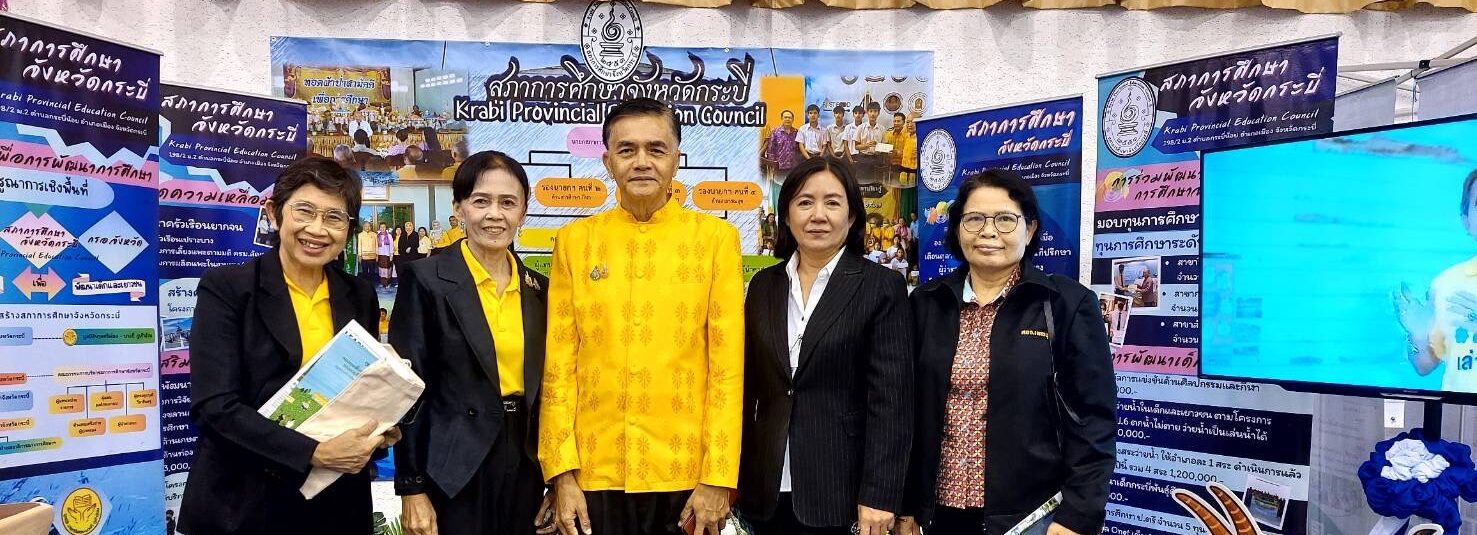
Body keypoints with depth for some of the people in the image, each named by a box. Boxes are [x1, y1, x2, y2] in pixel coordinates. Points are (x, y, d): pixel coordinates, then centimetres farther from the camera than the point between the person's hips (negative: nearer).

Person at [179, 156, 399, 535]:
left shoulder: (360, 297, 4)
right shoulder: (226, 288, -8)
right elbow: (213, 405, -15)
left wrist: (379, 430, -9)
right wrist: (314, 453, -24)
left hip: (337, 501, 4)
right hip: (244, 503, -4)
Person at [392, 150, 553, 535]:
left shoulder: (538, 287, 7)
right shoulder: (427, 279, -7)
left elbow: (537, 386, 11)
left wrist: (551, 478, 9)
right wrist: (412, 489, -11)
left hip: (523, 468, 5)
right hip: (453, 473, -4)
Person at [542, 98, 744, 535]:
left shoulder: (716, 237, -1)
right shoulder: (574, 240, 4)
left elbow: (728, 367, -4)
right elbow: (559, 365, 3)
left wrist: (718, 478, -8)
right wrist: (562, 473, -2)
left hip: (686, 473, -1)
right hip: (595, 471, 1)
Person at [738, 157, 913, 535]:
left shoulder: (882, 287, -5)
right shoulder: (764, 285, 8)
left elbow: (891, 400, -9)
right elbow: (749, 387, 10)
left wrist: (879, 495, -14)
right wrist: (732, 475, 8)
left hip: (840, 489, -4)